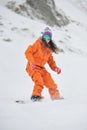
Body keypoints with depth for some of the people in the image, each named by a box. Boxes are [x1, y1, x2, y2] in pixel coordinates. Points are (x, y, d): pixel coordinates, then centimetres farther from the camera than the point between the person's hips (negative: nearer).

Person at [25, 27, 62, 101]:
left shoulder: (49, 49, 12)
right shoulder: (38, 44, -8)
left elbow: (50, 60, 19)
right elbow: (28, 52, -13)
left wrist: (55, 68, 2)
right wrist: (31, 62, -25)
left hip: (41, 68, 7)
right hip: (33, 67, -7)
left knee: (50, 82, 7)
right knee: (39, 81, -29)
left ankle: (56, 96, 20)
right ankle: (36, 95, -27)